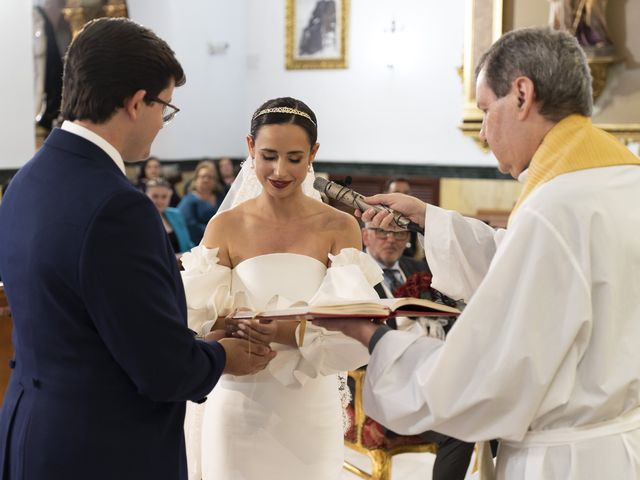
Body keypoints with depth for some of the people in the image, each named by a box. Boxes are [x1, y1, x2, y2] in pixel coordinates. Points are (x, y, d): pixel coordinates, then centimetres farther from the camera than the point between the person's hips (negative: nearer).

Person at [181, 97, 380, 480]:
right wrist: (230, 329, -27)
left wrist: (298, 333, -28)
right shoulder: (225, 227, -2)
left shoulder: (340, 228, -2)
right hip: (240, 405, 0)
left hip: (312, 408, 0)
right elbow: (201, 320, -5)